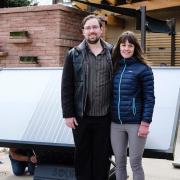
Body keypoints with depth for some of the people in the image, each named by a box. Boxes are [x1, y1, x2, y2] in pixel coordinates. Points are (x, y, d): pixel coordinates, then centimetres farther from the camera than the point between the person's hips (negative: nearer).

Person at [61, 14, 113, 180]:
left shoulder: (112, 53, 4)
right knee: (82, 156, 12)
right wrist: (68, 114, -5)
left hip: (104, 116, 1)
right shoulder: (74, 55, 1)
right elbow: (66, 87, 0)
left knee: (102, 157, 11)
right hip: (81, 116, 0)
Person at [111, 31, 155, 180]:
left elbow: (149, 98, -8)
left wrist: (145, 123, -13)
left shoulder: (143, 69, -7)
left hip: (136, 123, -4)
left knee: (135, 163, 6)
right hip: (115, 123, 4)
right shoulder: (114, 67, 7)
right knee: (119, 162, 14)